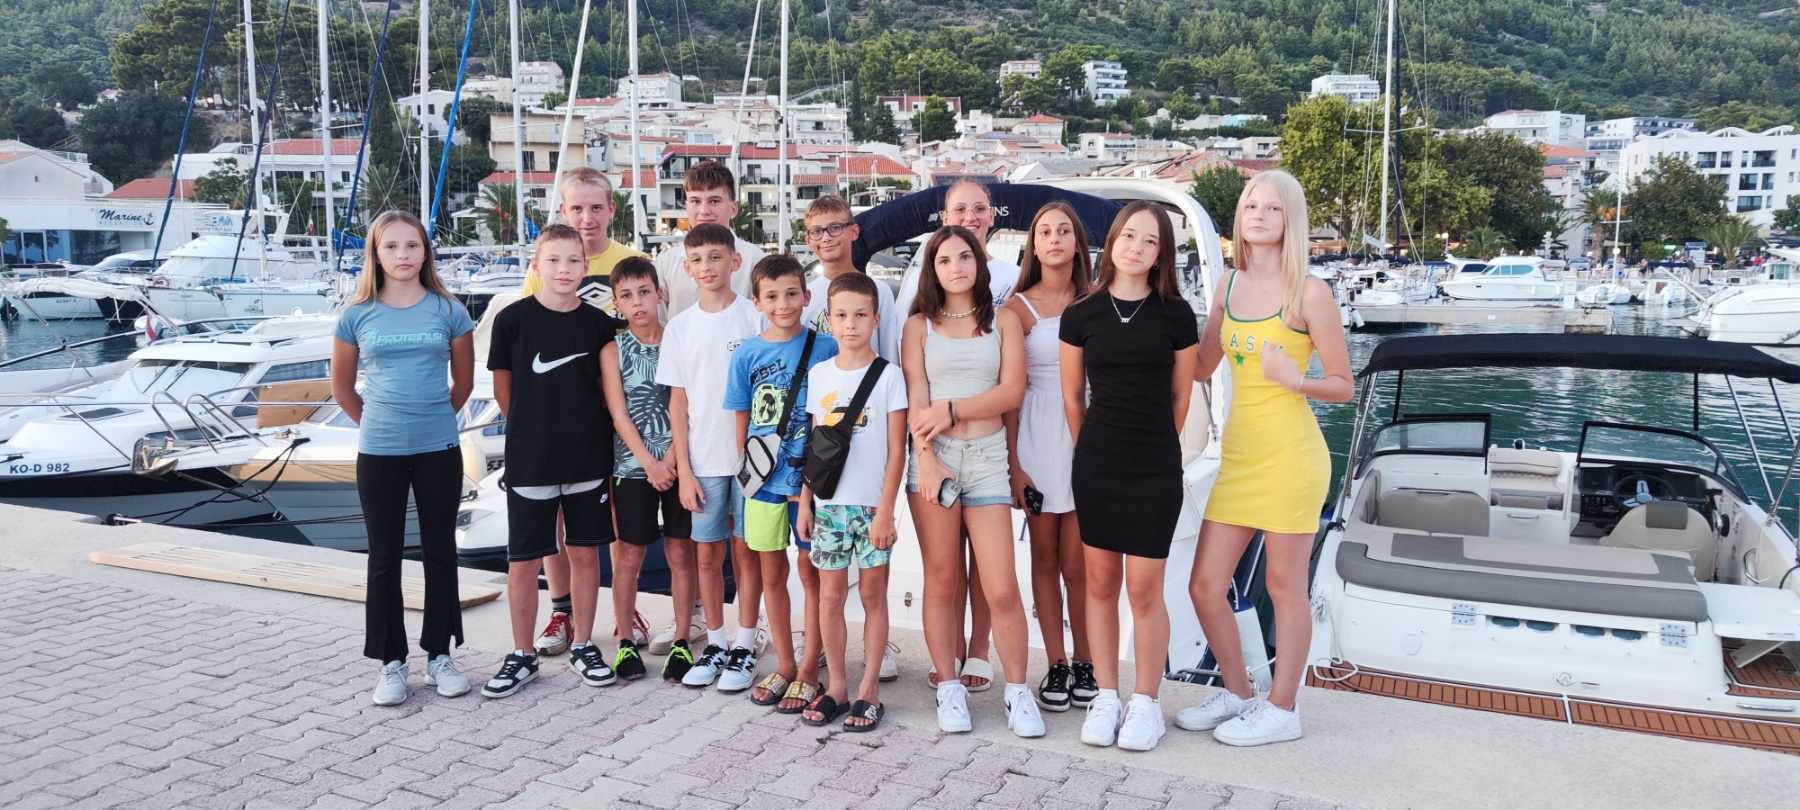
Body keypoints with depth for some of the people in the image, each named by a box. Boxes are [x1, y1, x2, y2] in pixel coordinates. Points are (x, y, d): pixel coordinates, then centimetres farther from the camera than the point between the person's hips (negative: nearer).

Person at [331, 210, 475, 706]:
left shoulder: (448, 311, -1)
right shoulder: (357, 315, 0)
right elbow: (341, 387, 11)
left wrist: (432, 418, 12)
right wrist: (376, 422, 11)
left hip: (439, 450, 0)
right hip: (379, 453, 0)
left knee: (440, 552, 8)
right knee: (384, 558, 7)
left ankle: (439, 656, 20)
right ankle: (391, 662, 17)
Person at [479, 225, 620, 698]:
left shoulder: (598, 323, -1)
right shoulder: (513, 319, -6)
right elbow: (503, 392, 2)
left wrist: (582, 429, 3)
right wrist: (535, 429, 7)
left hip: (588, 459, 2)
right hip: (529, 461, -2)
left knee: (585, 552, 10)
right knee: (523, 562, 5)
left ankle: (583, 647, 24)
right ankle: (522, 656, 19)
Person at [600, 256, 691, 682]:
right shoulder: (613, 350, 1)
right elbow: (619, 414, -4)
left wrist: (672, 459, -11)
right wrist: (650, 463, -12)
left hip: (677, 463, 1)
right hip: (632, 466, -1)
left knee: (681, 551, 5)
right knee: (629, 555, 4)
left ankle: (681, 642, 15)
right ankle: (625, 642, 16)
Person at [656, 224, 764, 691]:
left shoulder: (755, 319, -3)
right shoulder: (680, 326, 5)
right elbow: (678, 402, 5)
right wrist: (683, 469, 1)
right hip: (703, 460, 3)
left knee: (745, 551, 4)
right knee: (707, 554, 9)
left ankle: (744, 647, 15)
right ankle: (715, 644, 22)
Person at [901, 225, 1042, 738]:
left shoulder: (1003, 321, 10)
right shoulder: (919, 326, 10)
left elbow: (1012, 391, -1)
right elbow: (916, 400, 0)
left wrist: (952, 410, -9)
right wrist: (927, 460, -13)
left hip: (987, 458, -1)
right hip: (933, 459, 1)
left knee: (1001, 588, -5)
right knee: (941, 582, 6)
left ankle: (1018, 691, 11)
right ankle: (949, 688, 18)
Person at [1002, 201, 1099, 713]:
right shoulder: (1019, 306, 2)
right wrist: (1013, 461, -5)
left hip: (1088, 436, 1)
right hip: (1038, 436, -1)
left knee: (1078, 563, 2)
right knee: (1045, 558, 7)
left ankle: (1085, 665, 14)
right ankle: (1056, 666, 15)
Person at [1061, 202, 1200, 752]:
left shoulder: (1175, 315, -2)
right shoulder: (1081, 316, 1)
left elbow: (1180, 397, 7)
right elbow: (1072, 397, 10)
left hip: (1155, 468, -2)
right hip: (1095, 465, 2)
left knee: (1144, 589, 0)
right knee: (1100, 583, 9)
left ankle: (1146, 704, 15)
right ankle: (1106, 698, 21)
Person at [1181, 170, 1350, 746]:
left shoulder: (1309, 293, -7)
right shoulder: (1230, 284, 10)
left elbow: (1343, 386, -4)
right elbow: (1200, 367, 17)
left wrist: (1296, 379, -22)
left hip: (1289, 454, -6)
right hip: (1238, 455, 6)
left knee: (1284, 587, 5)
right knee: (1205, 585, 9)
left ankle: (1281, 709, 22)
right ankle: (1237, 694, 29)